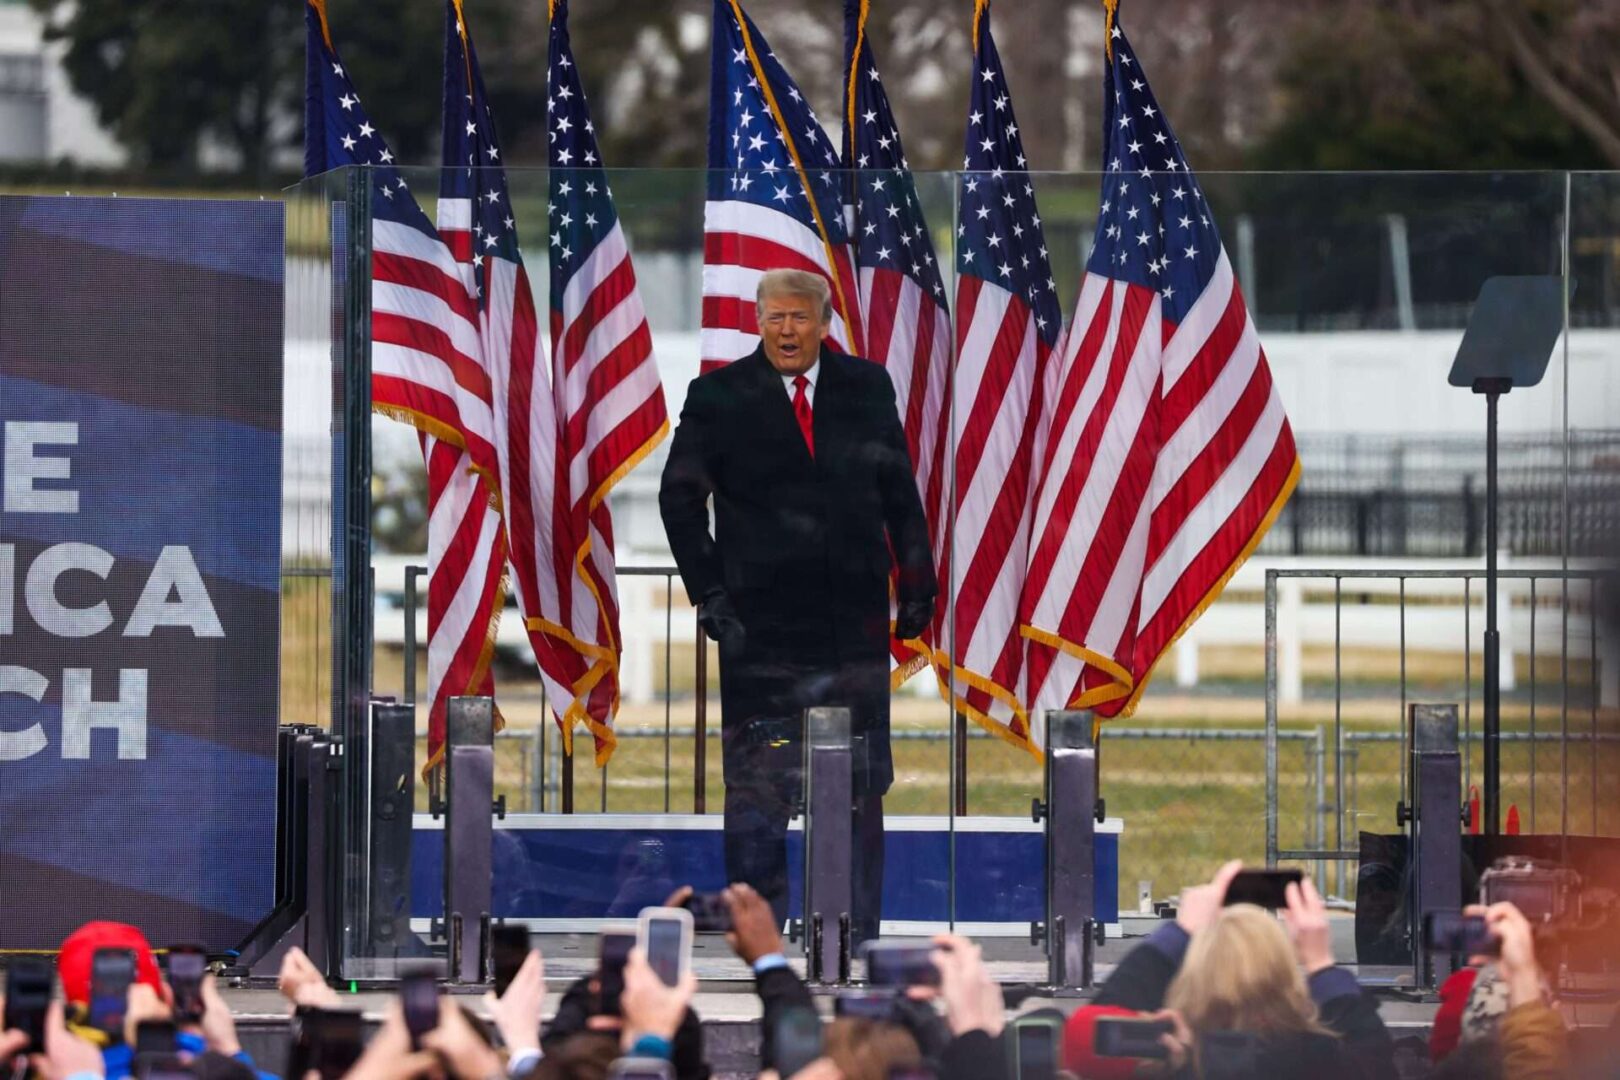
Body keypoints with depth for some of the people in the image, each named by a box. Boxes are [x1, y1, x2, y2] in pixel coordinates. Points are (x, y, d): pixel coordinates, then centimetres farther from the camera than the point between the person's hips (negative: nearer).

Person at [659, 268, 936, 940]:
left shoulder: (867, 388, 8)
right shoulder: (719, 398, 1)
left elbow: (900, 493, 12)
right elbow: (680, 499, 4)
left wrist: (916, 584, 7)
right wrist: (710, 594, -3)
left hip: (854, 620, 2)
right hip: (761, 625, -2)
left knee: (861, 784, 6)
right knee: (757, 783, -4)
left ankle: (858, 929, 13)